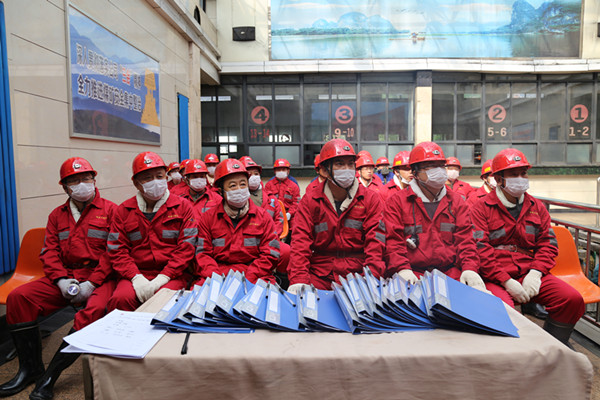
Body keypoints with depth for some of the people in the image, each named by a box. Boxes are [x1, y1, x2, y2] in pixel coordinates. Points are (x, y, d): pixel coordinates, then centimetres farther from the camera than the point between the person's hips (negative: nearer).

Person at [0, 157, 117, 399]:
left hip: (98, 277, -5)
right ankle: (30, 368, -1)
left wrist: (91, 283, -15)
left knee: (94, 309, -33)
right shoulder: (57, 215, 17)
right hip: (65, 277, 5)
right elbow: (49, 252, 11)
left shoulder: (109, 210, 0)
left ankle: (50, 377, -20)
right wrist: (61, 280, -7)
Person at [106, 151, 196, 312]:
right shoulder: (124, 210, 11)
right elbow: (116, 250, 6)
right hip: (136, 275, 2)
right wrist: (136, 277, -10)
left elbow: (186, 248, -3)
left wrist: (162, 278, -13)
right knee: (120, 299, -28)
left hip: (172, 276, -2)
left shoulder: (182, 206, 5)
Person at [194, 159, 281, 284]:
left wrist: (248, 279, -12)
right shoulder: (208, 217, 11)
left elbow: (270, 255, 2)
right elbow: (203, 253, 6)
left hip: (254, 277, -1)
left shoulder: (263, 216, 9)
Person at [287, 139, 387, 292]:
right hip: (319, 277, 0)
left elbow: (375, 240, -2)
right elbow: (300, 241, -2)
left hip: (357, 274, 1)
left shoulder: (370, 199, 6)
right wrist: (299, 280, -17)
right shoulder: (310, 202, 6)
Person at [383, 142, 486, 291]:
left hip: (451, 272, 4)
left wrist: (470, 268, -6)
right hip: (413, 275, -4)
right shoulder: (397, 202, 7)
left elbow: (465, 238, 12)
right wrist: (402, 269, -18)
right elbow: (393, 241, -1)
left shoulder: (456, 201, 19)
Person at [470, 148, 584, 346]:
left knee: (573, 299, -14)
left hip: (529, 273, 5)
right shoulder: (482, 208, -1)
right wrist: (506, 281, -16)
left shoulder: (536, 207, 17)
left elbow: (548, 244, 13)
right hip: (495, 277, -5)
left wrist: (535, 272, -6)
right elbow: (480, 250, -9)